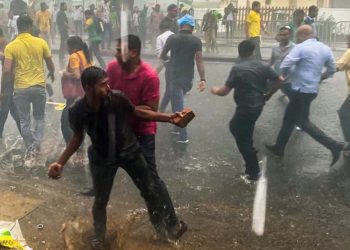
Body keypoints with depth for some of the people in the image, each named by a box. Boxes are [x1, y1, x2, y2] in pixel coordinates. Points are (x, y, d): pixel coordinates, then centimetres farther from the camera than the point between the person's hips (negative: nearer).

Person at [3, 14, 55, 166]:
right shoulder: (41, 42, -4)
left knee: (24, 121, 12)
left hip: (21, 88, -1)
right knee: (39, 118, 18)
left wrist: (6, 84, 5)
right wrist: (52, 74, 26)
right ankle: (36, 145, 0)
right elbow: (50, 64, 4)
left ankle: (29, 150, 19)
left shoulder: (10, 46, -6)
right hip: (39, 86, 1)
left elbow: (6, 70, -13)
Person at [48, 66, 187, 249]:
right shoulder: (77, 111, -24)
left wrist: (169, 117, -13)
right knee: (101, 200, 12)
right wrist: (60, 162, -11)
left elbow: (138, 112, -7)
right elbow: (78, 137, -5)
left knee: (152, 190, 8)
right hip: (102, 157, 0)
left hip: (129, 151, 1)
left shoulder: (117, 98, -26)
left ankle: (169, 227, 31)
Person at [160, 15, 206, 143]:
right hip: (188, 77, 2)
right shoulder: (196, 40, -5)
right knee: (178, 101, 25)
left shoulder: (172, 38, -5)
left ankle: (183, 136, 0)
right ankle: (178, 127, 32)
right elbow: (199, 61, -14)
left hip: (175, 76, -2)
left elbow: (162, 56, 4)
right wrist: (203, 79, -17)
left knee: (178, 105, 2)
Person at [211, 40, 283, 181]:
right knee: (235, 126, 28)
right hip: (258, 106, 7)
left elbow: (224, 91, -16)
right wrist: (269, 94, 19)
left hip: (245, 108, -7)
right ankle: (250, 151, 34)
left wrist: (215, 90, 6)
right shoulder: (263, 66, 1)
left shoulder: (237, 69, -15)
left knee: (242, 140, 7)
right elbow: (280, 80, 5)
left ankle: (254, 172, 15)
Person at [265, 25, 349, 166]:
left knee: (302, 122, -1)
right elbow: (332, 70, 15)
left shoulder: (301, 48, -15)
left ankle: (334, 145, -4)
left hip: (302, 90, -9)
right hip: (312, 89, 9)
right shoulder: (325, 49, 9)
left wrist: (285, 75, 3)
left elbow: (284, 66, -19)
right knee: (289, 118, 17)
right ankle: (279, 148, 26)